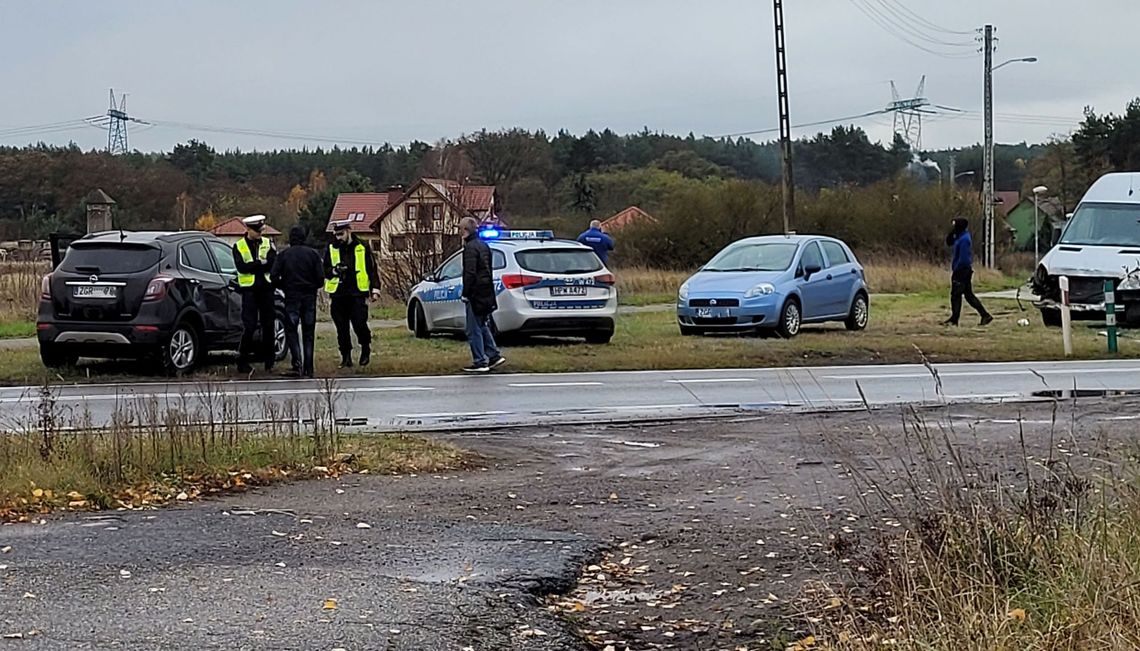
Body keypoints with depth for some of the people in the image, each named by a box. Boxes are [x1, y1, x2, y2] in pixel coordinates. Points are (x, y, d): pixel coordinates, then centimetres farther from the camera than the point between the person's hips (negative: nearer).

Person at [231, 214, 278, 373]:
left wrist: (253, 266, -15)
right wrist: (261, 263, -14)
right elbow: (241, 267, -11)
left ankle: (269, 360, 15)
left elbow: (273, 263, -6)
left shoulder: (268, 243, 9)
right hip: (249, 290, -3)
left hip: (266, 288, 3)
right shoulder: (238, 246, 3)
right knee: (249, 326, -7)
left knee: (268, 325, 6)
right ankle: (243, 361, 0)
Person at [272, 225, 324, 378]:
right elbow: (320, 278, -4)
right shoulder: (313, 254, 0)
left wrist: (285, 287, 12)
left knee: (291, 330, 5)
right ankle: (308, 369, 7)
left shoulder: (283, 255, -1)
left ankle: (297, 362, -15)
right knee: (308, 333, 8)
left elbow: (274, 277, -6)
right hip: (309, 297, 1)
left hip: (291, 296, -1)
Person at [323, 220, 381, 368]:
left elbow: (372, 269, 6)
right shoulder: (331, 249, 9)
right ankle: (346, 357, 13)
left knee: (359, 324, -12)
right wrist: (334, 270, -10)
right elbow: (325, 270, 12)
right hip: (338, 295, 3)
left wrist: (375, 289, -1)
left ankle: (366, 348, 15)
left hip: (357, 294, -3)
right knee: (342, 328, 4)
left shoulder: (362, 248, 3)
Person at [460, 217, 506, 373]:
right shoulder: (484, 246, 15)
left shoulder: (470, 247, -15)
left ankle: (480, 362, -3)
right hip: (486, 293, 9)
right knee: (482, 326, 18)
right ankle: (494, 356, 15)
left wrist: (465, 294, -16)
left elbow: (470, 273, -21)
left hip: (476, 294, -9)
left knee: (474, 330, -3)